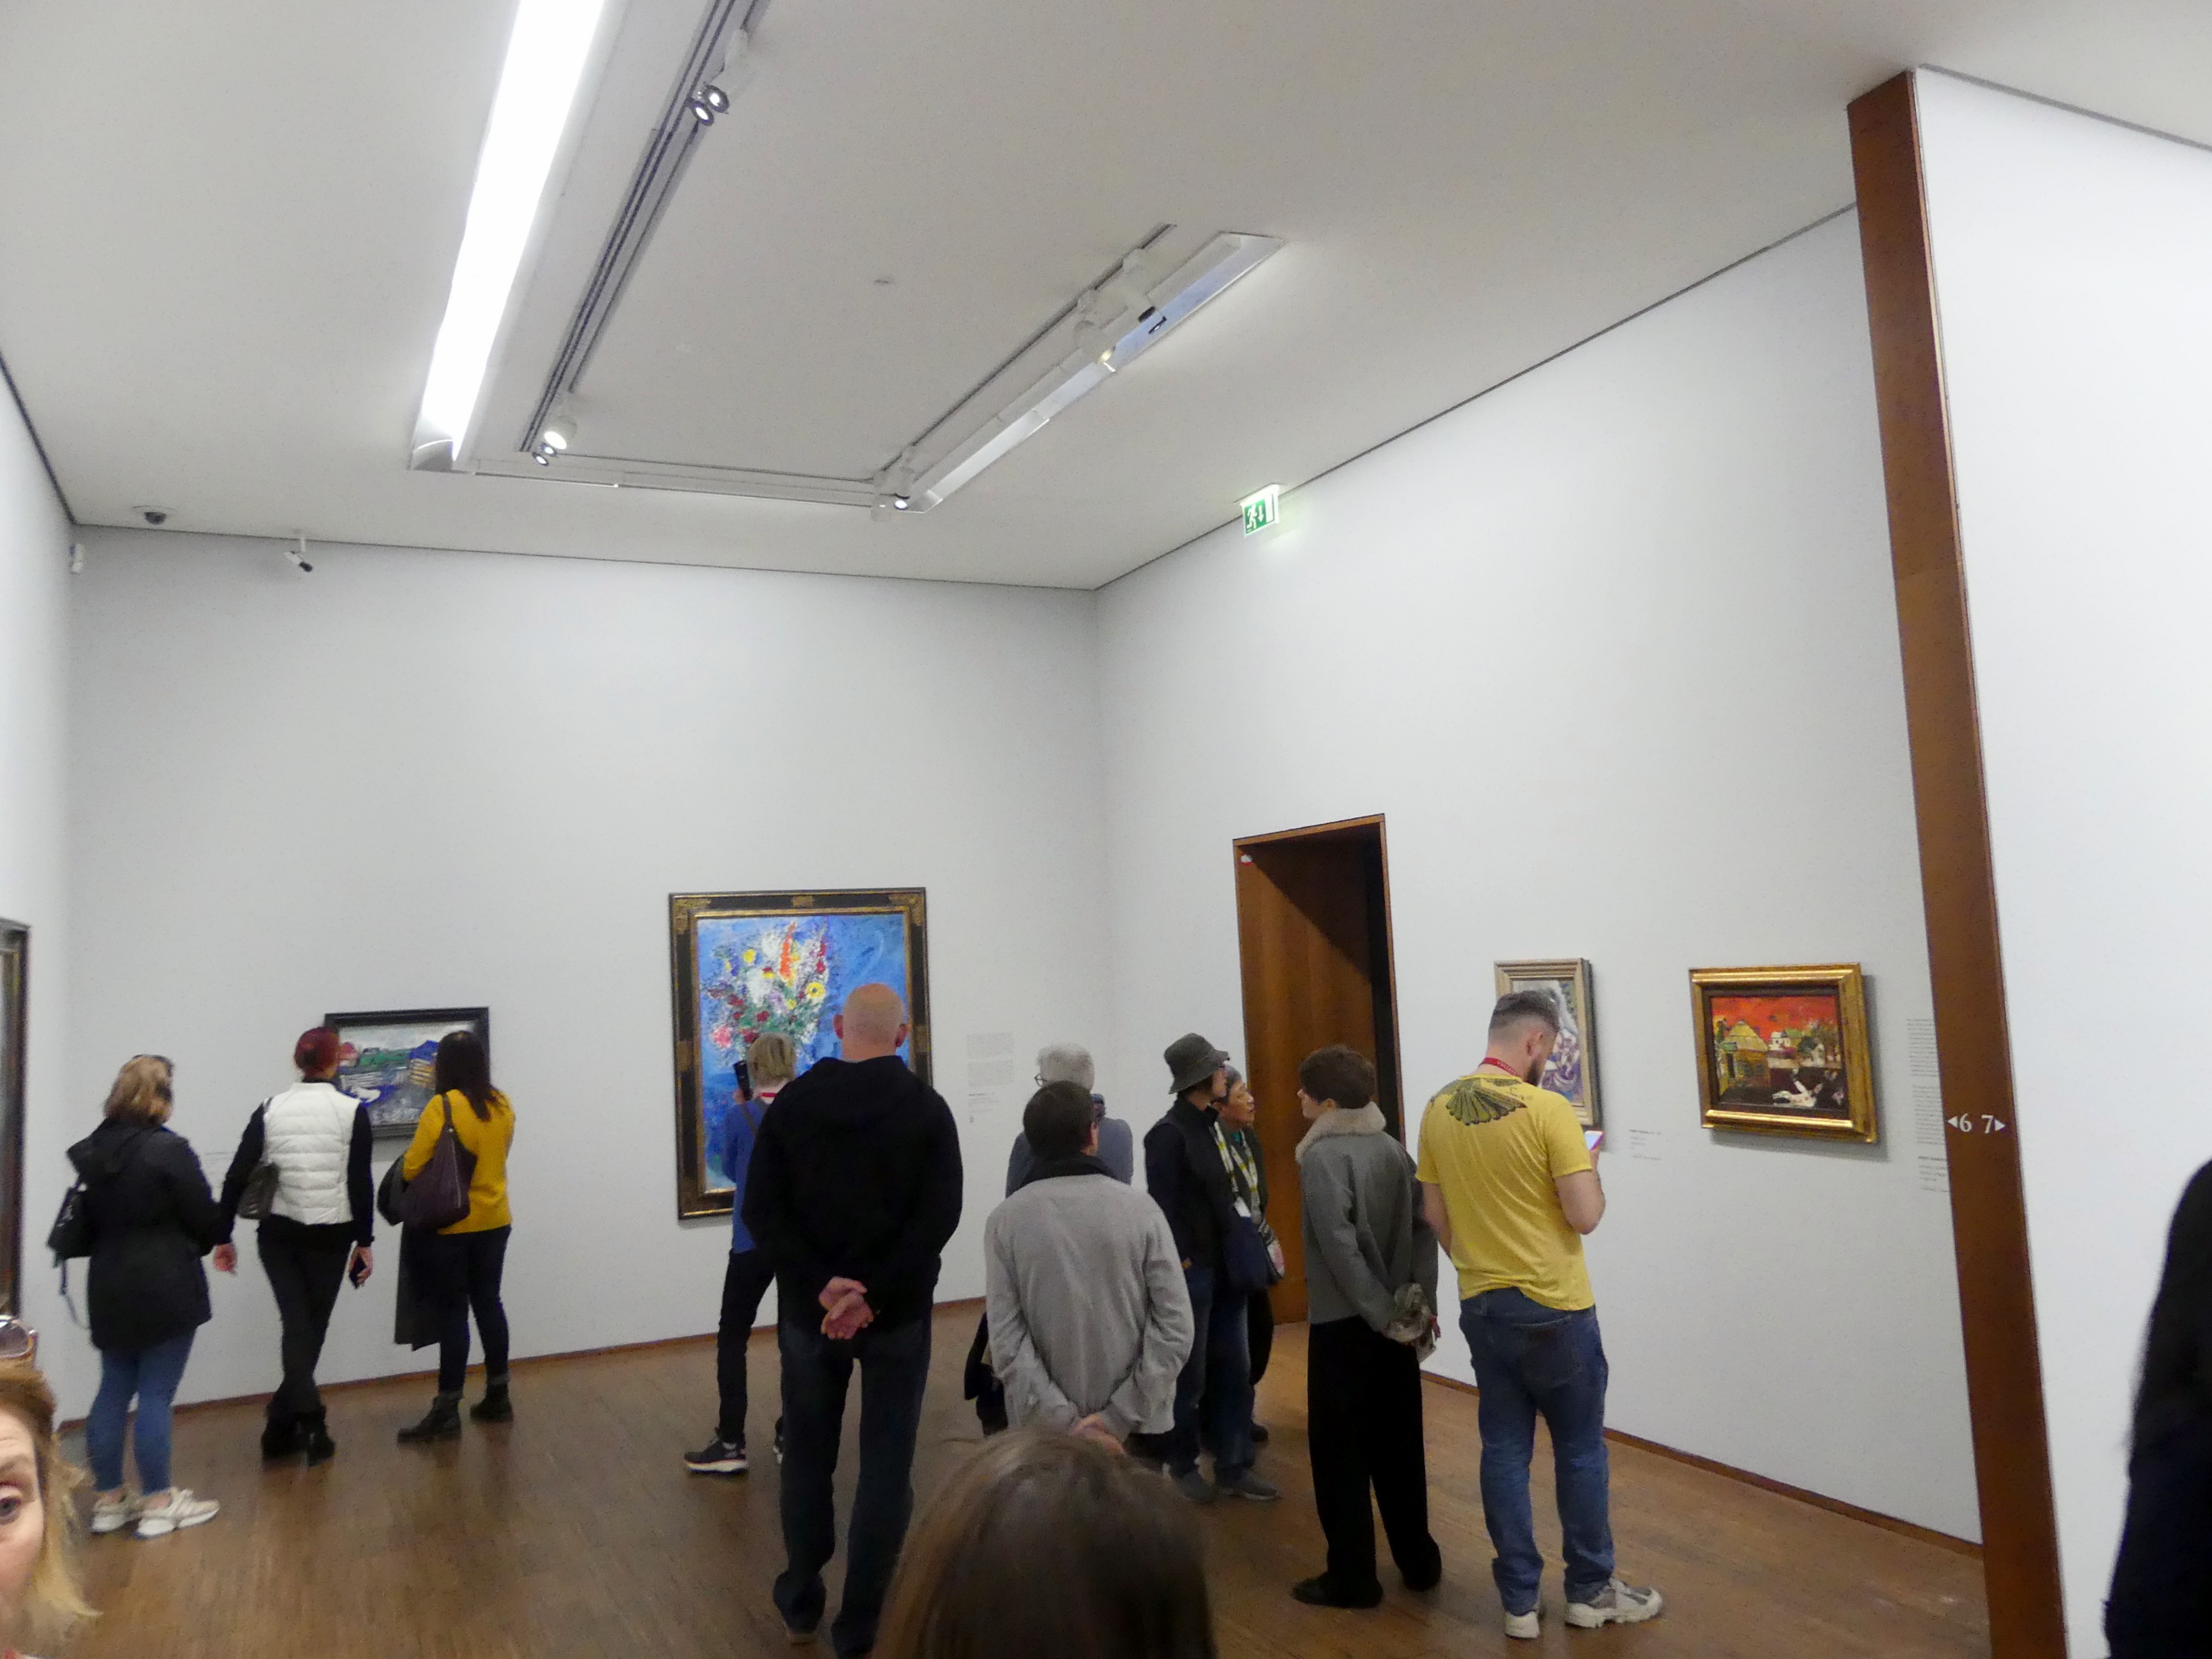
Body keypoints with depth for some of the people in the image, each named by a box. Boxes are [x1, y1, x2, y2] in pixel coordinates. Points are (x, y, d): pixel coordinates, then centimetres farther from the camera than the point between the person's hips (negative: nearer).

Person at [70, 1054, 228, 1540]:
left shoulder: (92, 1151, 5)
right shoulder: (169, 1150, -17)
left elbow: (89, 1220, 14)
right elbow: (207, 1221, -11)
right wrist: (220, 1231, 10)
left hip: (109, 1287, 7)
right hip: (165, 1289, -7)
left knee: (113, 1392, 14)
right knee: (156, 1395, 0)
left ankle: (109, 1499, 22)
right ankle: (158, 1503, 9)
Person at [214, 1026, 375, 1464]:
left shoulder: (270, 1109, 2)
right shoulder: (352, 1111, -6)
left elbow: (237, 1176, 0)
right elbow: (360, 1182, -9)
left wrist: (223, 1237, 7)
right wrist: (364, 1241, -2)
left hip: (277, 1235, 2)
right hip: (329, 1237, -2)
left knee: (295, 1326, 6)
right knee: (312, 1329, 11)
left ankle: (310, 1424, -5)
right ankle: (281, 1428, 16)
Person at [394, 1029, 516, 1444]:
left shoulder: (441, 1107, -15)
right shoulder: (502, 1106, 2)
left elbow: (412, 1168, -14)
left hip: (449, 1226, -5)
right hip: (494, 1221, 5)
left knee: (452, 1312, -1)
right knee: (488, 1303, 14)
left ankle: (447, 1413, 4)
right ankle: (498, 1398, 22)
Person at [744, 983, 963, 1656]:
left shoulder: (791, 1103, 0)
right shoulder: (927, 1108, -6)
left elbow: (762, 1211, -7)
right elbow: (939, 1217, -15)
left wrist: (820, 1285, -13)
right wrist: (874, 1295, -17)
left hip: (808, 1310, 2)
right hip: (897, 1312, -2)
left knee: (807, 1456, 19)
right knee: (886, 1468, 8)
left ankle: (802, 1602, 32)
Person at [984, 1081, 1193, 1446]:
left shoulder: (1005, 1220, -6)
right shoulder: (1140, 1209, -7)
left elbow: (1007, 1342, -13)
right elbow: (1175, 1329, -12)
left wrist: (1064, 1422, -12)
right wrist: (1122, 1416, -11)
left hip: (1047, 1430, 0)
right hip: (1140, 1425, 0)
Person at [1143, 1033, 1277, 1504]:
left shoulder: (1212, 1125, 9)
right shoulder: (1168, 1134, -15)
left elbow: (1221, 1197, 11)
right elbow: (1164, 1208, -17)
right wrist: (1183, 1265, -16)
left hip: (1226, 1269, 8)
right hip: (1191, 1271, -8)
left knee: (1234, 1372, 12)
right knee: (1189, 1378, 6)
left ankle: (1234, 1468, 23)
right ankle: (1183, 1466, 23)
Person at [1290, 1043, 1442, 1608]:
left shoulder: (1321, 1156, -16)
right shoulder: (1391, 1147, 5)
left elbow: (1340, 1246, -21)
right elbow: (1424, 1225, 2)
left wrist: (1379, 1312, -15)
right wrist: (1422, 1300, 2)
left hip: (1344, 1323, -7)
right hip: (1394, 1318, 7)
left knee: (1340, 1450, 5)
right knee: (1398, 1444, 17)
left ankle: (1351, 1577, 13)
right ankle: (1418, 1560, 27)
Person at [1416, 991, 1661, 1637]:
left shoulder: (1439, 1110, 0)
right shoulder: (1548, 1109, -17)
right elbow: (1586, 1216, -16)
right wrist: (1589, 1167, 3)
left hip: (1480, 1305, 5)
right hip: (1554, 1306, -5)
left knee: (1504, 1450, 12)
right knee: (1580, 1450, 12)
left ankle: (1519, 1601, 19)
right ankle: (1590, 1590, 25)